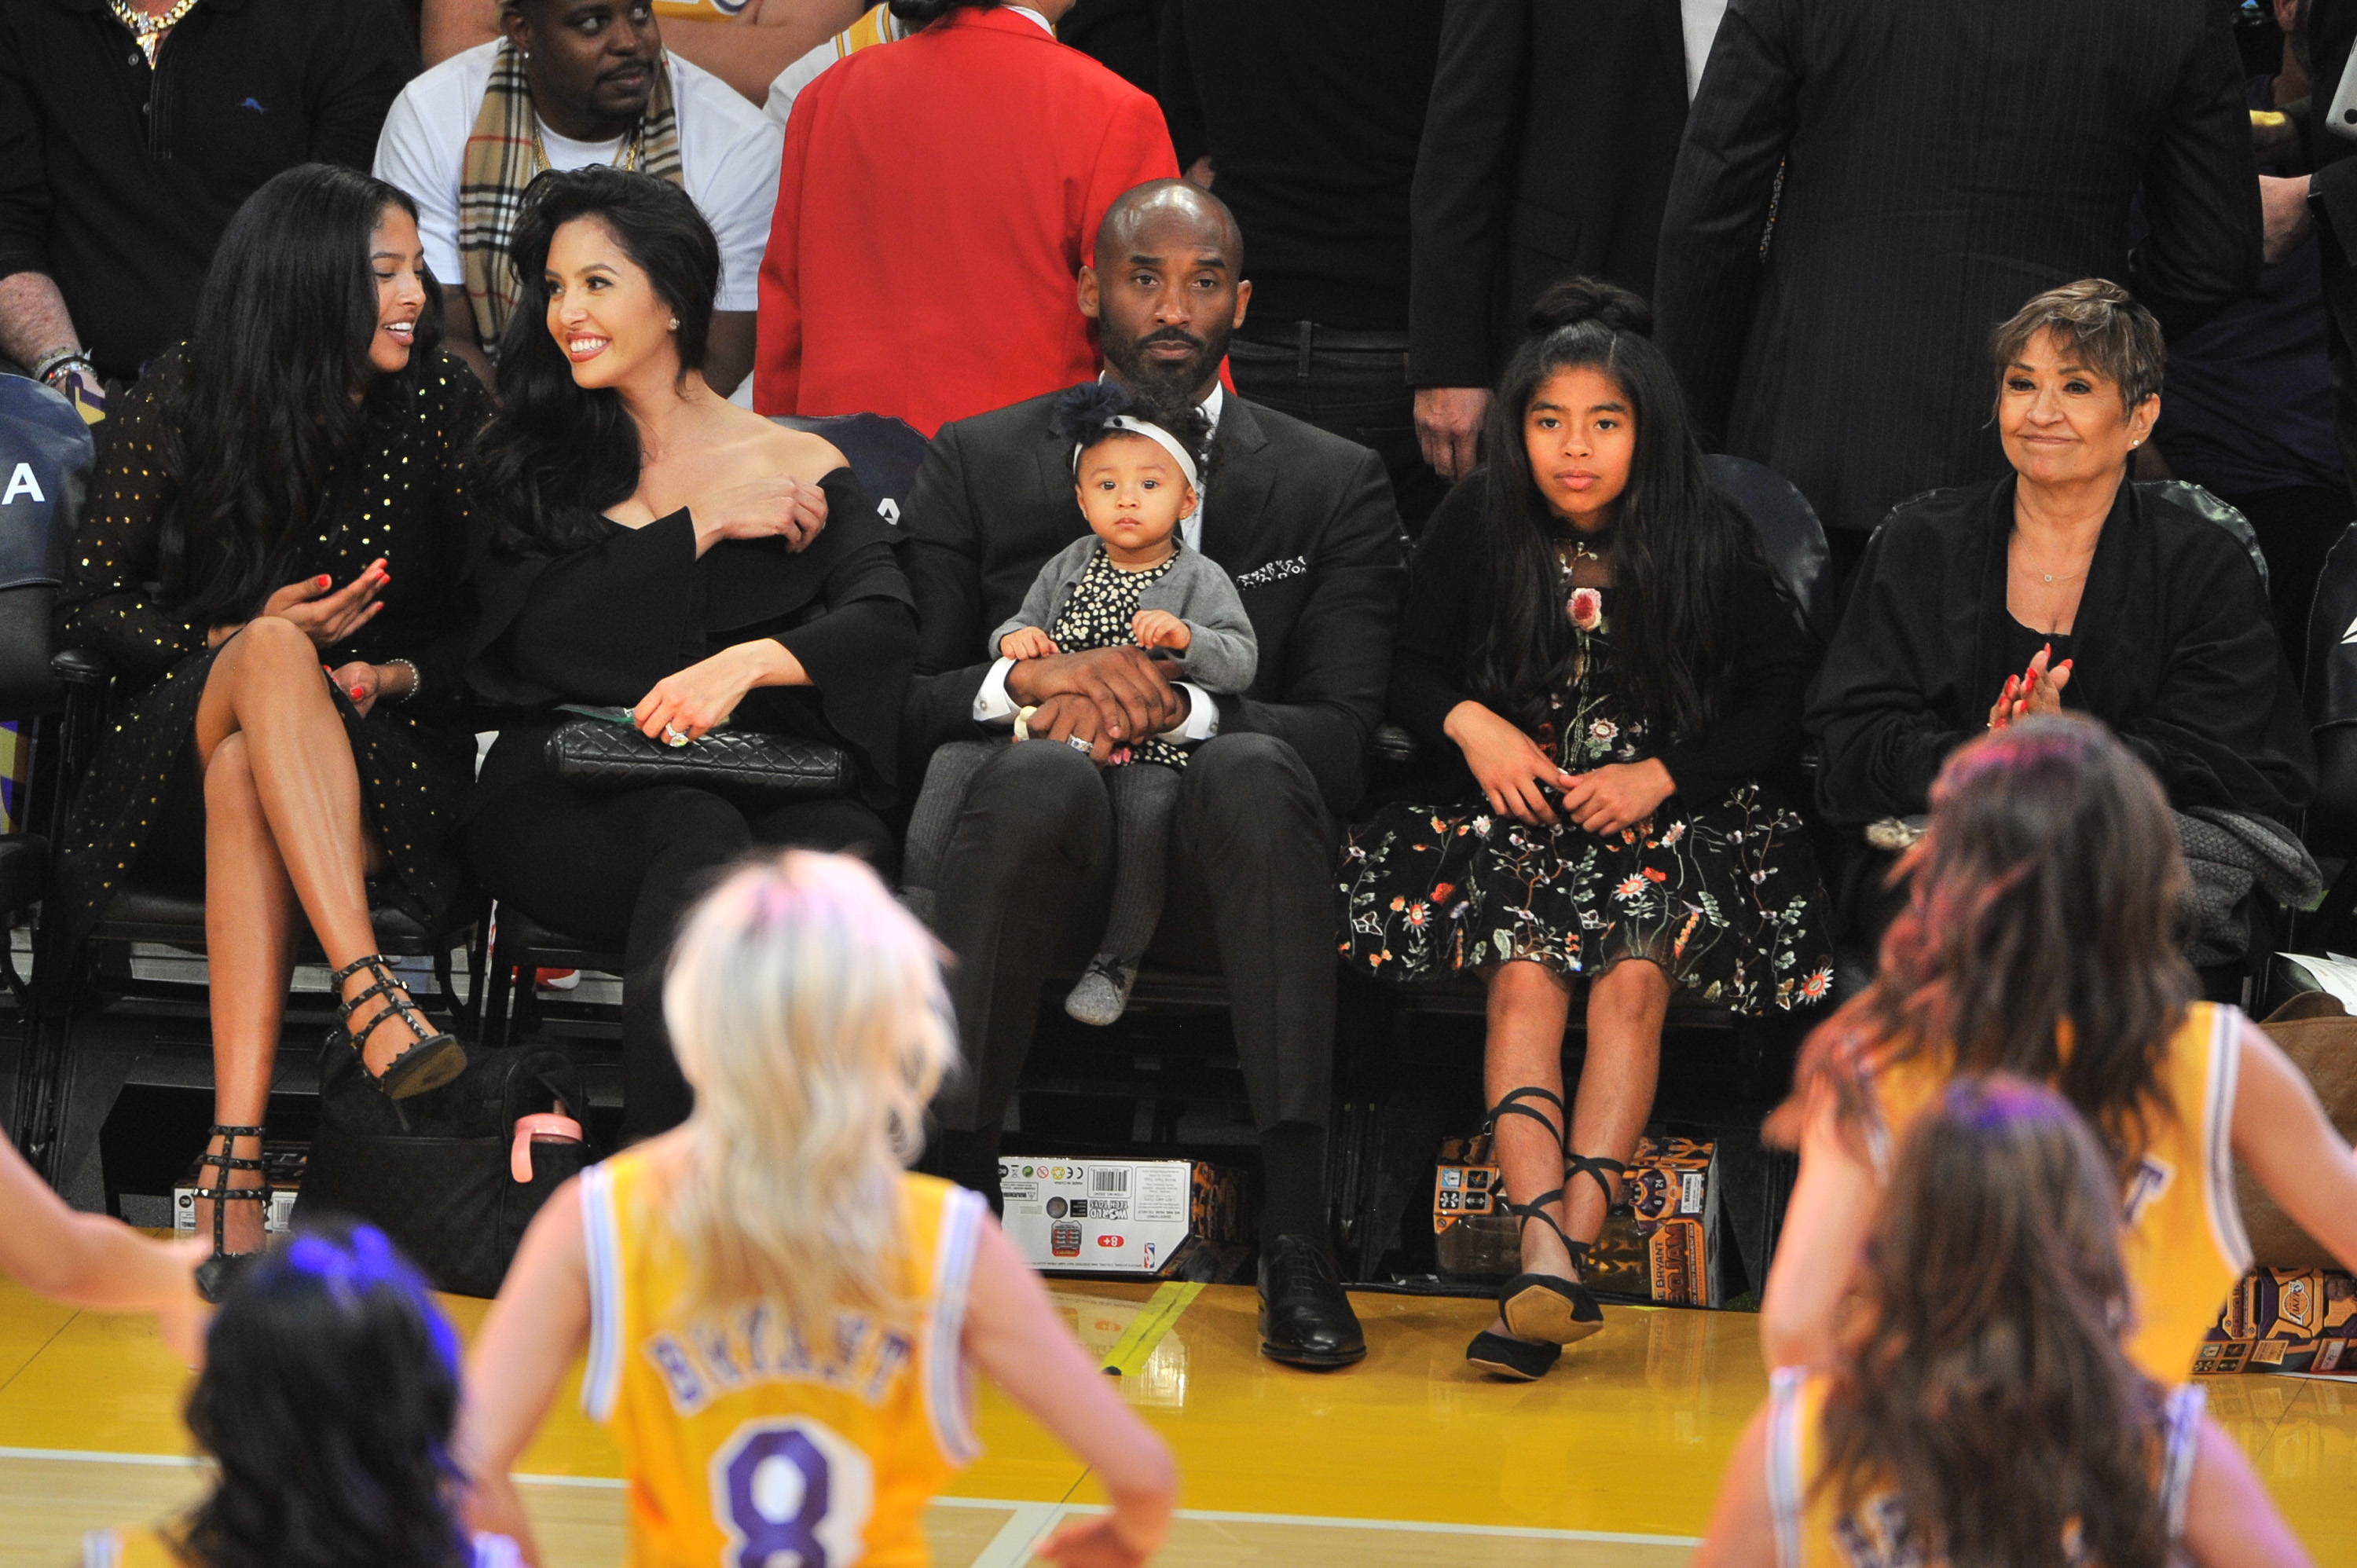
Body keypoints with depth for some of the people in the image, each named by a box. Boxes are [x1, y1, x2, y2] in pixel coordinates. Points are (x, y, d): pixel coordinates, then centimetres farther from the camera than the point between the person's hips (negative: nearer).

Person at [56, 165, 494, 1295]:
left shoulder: (444, 407, 5)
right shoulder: (184, 402, 3)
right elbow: (88, 606, 2)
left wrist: (398, 673, -12)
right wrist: (237, 638, -12)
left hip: (378, 743, 0)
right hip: (193, 726, 0)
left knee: (244, 784, -37)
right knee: (274, 657, -37)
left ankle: (235, 1159, -52)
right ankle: (368, 992, -54)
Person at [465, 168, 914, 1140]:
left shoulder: (798, 468, 16)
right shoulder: (532, 462, 20)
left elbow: (885, 626, -2)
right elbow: (527, 633, 2)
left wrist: (748, 662, -21)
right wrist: (698, 528, 0)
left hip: (770, 778, 0)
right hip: (564, 795, 0)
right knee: (696, 834, -36)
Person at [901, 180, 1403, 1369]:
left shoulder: (1335, 487, 12)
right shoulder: (977, 465, 13)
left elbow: (1346, 738, -1)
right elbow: (900, 707, 4)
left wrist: (1172, 706, -18)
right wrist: (1032, 679, -17)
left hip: (1213, 863, 0)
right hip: (1041, 834, 0)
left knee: (1254, 770, -36)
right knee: (1043, 773, -36)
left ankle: (1296, 1235, -42)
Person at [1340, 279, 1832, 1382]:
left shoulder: (1707, 543, -1)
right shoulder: (1476, 528, 3)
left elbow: (1780, 702, 2)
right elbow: (1413, 670, 13)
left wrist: (1663, 776, -11)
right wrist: (1470, 722, -10)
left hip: (1672, 817, -1)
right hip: (1519, 810, 1)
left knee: (1633, 980, -30)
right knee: (1524, 976, -29)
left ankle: (1567, 1242, -40)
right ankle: (1549, 1255, -43)